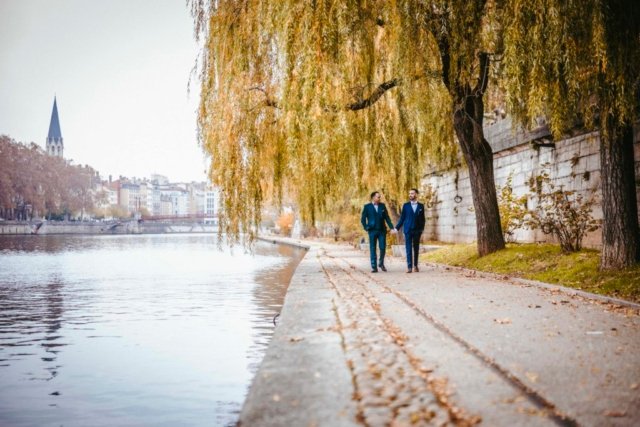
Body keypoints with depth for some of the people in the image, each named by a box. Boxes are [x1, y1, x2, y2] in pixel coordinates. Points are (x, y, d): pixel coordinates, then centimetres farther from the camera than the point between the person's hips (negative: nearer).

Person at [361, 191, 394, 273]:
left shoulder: (382, 206, 9)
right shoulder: (367, 207, 1)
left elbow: (387, 217, 9)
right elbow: (363, 219, 3)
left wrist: (391, 227, 0)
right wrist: (366, 228, -6)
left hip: (382, 230, 2)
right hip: (372, 231, -2)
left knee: (383, 248, -3)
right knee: (372, 249, 0)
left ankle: (381, 263, 19)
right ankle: (374, 267, 5)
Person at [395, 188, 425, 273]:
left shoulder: (421, 206, 6)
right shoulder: (406, 205, 5)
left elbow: (422, 219, 8)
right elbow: (402, 218, 7)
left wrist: (422, 229, -2)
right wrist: (396, 228, 0)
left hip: (417, 230, 1)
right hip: (408, 230, -1)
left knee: (416, 249, 7)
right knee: (408, 248, -5)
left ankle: (415, 265, 18)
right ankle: (409, 266, -7)